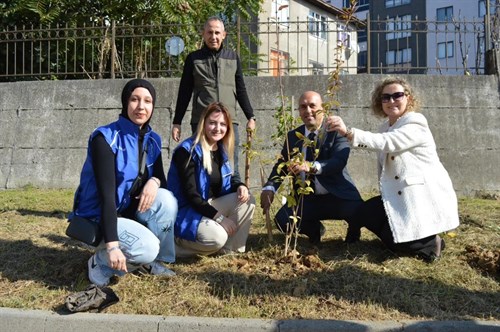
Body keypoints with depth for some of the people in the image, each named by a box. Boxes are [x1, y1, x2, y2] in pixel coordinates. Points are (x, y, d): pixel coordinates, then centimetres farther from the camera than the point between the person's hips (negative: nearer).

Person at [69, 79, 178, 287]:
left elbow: (161, 178, 4)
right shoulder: (106, 138, -20)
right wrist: (112, 245, -34)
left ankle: (153, 260, -3)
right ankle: (100, 262, 0)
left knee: (166, 199, -23)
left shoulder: (152, 140, 0)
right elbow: (106, 194, -27)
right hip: (99, 217, -6)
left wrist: (154, 181, -23)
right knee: (147, 248, -29)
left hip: (131, 210, 6)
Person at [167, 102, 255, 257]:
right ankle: (178, 243, -5)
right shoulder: (187, 151, -18)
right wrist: (219, 217, -25)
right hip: (186, 211, -8)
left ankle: (231, 249, -2)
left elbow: (228, 178, 14)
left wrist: (240, 186, -11)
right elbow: (190, 194, -23)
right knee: (216, 237, -31)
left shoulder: (221, 149, 5)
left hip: (210, 205, 8)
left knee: (247, 200, -9)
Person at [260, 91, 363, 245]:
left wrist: (312, 166, -41)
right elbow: (281, 164, 4)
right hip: (306, 198, 4)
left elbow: (339, 161, -21)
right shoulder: (293, 136, 8)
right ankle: (315, 230, 15)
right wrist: (269, 188, -16)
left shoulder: (336, 131, -6)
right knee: (282, 220, -20)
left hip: (338, 196, -3)